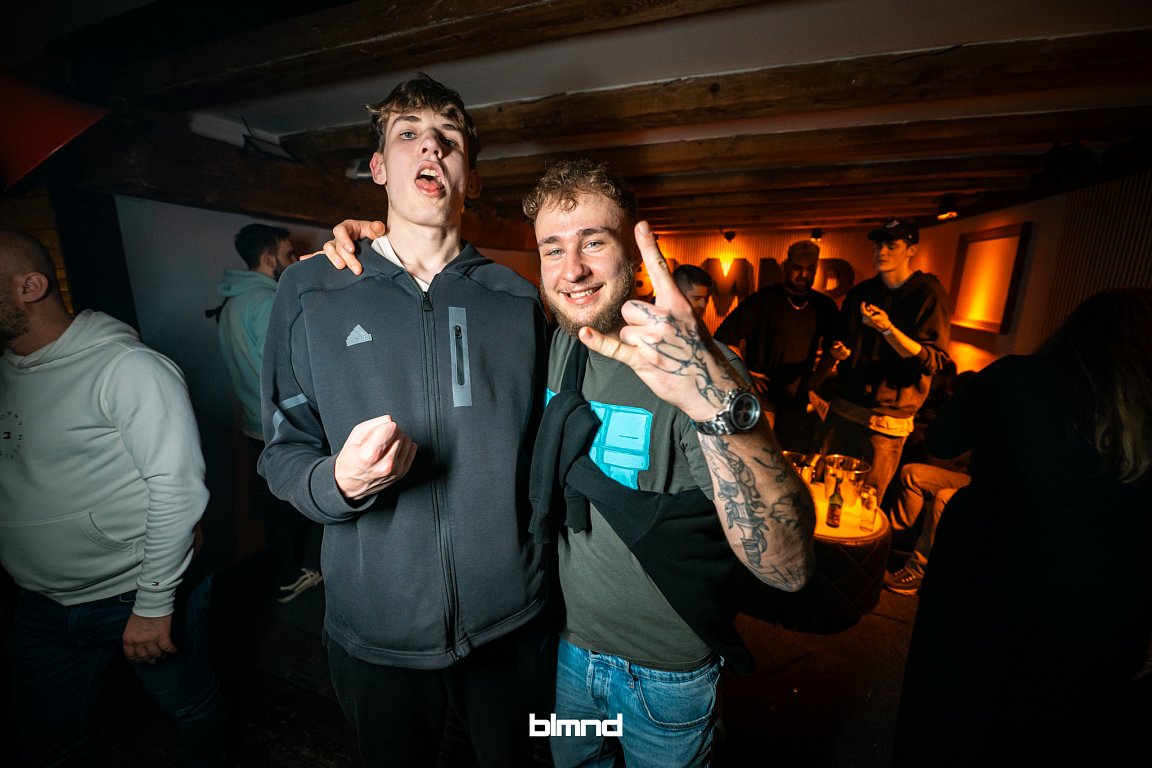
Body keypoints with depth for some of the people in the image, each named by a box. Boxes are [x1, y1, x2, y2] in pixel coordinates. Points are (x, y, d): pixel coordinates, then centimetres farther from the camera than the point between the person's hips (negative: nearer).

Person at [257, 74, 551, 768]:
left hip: (511, 619, 1)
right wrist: (338, 482, -22)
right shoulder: (311, 291, -4)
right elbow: (283, 452, -2)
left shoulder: (519, 300, -2)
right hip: (375, 625, 0)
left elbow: (539, 439, 3)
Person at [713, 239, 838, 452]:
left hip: (798, 403, 5)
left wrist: (817, 378, 9)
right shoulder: (762, 300, -7)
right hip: (761, 397, -4)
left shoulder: (824, 307, 6)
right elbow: (724, 338, -9)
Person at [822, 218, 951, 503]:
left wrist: (887, 329, -25)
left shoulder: (928, 294, -6)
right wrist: (838, 349, -1)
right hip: (843, 405, 5)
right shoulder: (860, 292, 10)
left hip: (887, 417, -4)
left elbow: (934, 361, -13)